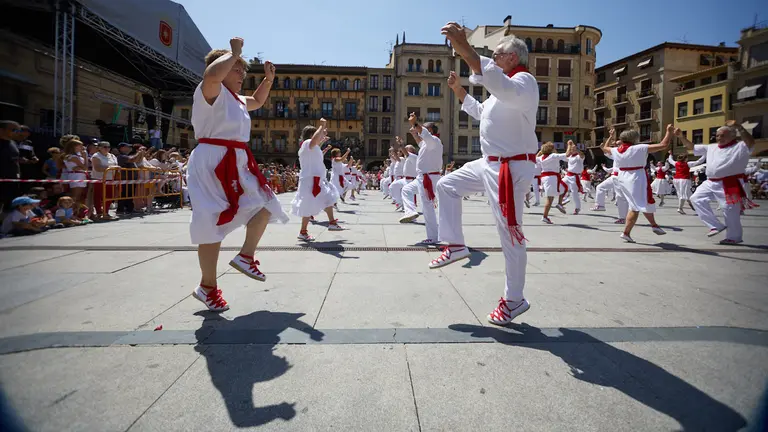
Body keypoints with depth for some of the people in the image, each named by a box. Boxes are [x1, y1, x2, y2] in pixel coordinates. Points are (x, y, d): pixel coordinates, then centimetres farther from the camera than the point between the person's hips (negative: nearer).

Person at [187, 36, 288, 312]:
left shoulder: (236, 99, 20)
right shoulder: (211, 92, -8)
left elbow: (257, 102, 38)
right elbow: (211, 75, -32)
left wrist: (268, 79, 23)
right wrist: (234, 53, -16)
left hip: (236, 165, 10)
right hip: (212, 165, -10)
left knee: (264, 205, 14)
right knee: (213, 225, -6)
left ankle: (245, 257, 24)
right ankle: (207, 287, 7)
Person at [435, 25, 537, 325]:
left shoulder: (523, 81, -13)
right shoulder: (506, 87, 19)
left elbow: (504, 87, -39)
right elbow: (481, 112, 35)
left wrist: (465, 50, -47)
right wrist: (458, 90, 27)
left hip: (511, 169, -10)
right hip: (490, 164, 10)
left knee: (510, 236, -3)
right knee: (447, 185, 14)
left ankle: (513, 300, 13)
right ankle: (455, 245, 21)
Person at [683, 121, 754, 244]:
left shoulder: (741, 146, -2)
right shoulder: (711, 147, 16)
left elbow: (751, 142, -24)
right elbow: (691, 147, 17)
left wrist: (739, 127, -35)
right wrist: (681, 136, 2)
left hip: (730, 185, -6)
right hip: (711, 183, 6)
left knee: (731, 211, -1)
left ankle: (734, 237, 18)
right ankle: (716, 225, 5)